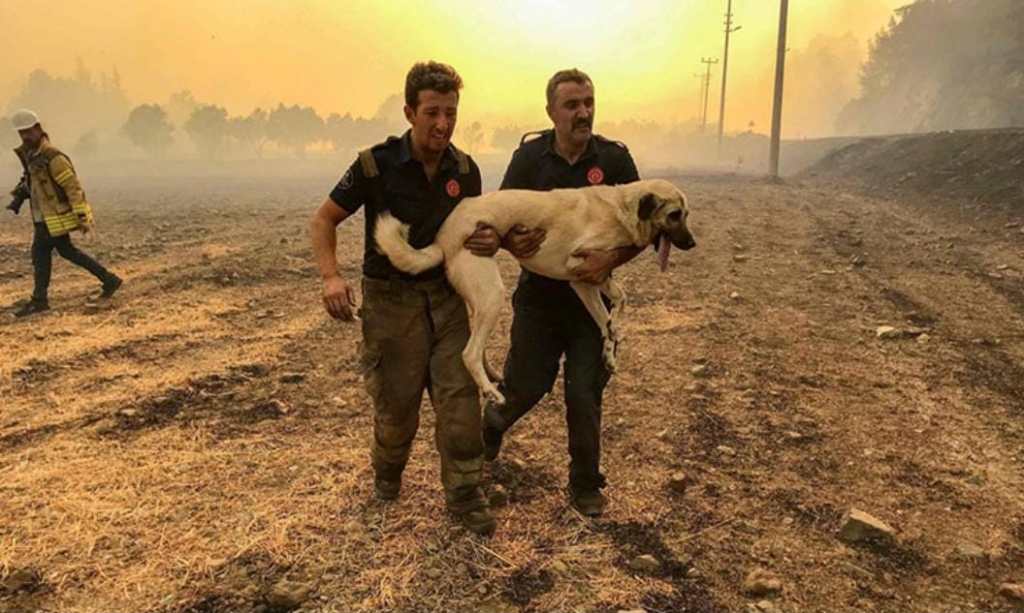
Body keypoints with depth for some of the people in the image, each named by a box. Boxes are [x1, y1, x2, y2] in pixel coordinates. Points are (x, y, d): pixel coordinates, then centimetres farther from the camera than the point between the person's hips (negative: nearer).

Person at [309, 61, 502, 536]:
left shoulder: (464, 170, -2)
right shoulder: (376, 164, -14)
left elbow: (473, 228, 13)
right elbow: (323, 220, -6)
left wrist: (491, 242, -12)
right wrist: (331, 276, -24)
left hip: (446, 296, 3)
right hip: (391, 299, -3)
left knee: (460, 397, -2)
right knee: (397, 403, 8)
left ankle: (464, 494, 13)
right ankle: (387, 470, 39)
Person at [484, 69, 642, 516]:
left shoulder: (614, 158, -6)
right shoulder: (529, 156, -6)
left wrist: (611, 260, -23)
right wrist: (512, 242, -23)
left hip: (592, 296, 0)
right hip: (539, 295, 0)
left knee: (585, 395, 5)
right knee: (525, 386, 7)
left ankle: (585, 484, 25)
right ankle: (491, 425, 43)